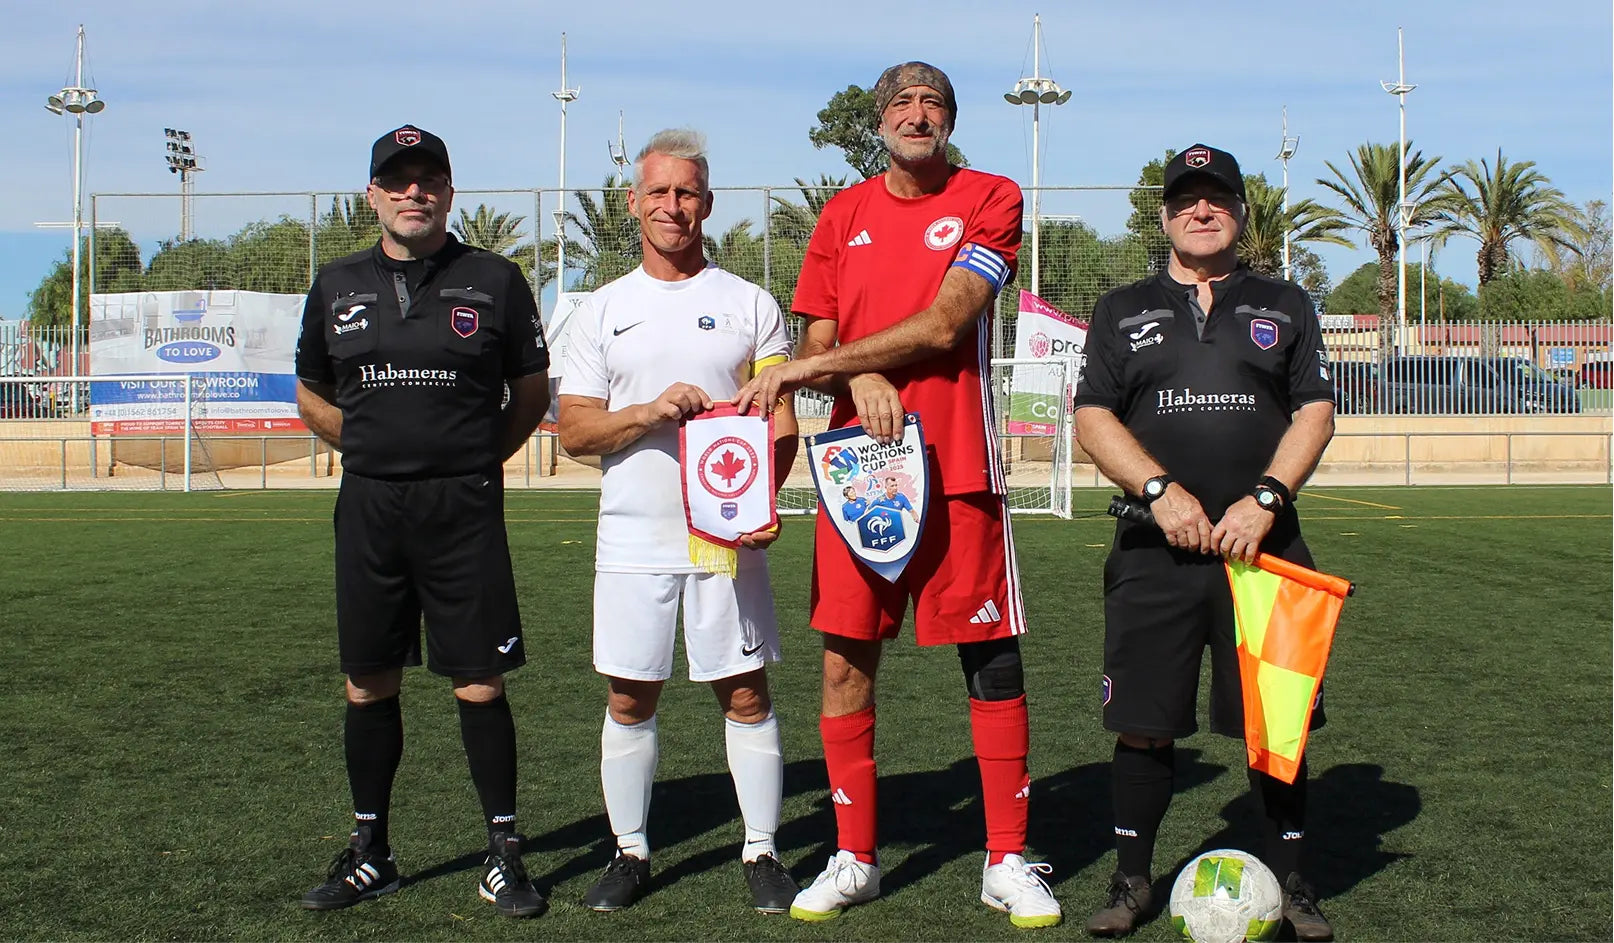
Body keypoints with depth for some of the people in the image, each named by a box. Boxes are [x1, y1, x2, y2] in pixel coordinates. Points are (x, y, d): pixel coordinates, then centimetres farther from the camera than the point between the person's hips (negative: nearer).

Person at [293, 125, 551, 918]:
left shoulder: (493, 280, 2)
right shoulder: (337, 285, 9)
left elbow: (532, 389, 11)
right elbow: (311, 394, 21)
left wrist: (478, 457, 5)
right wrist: (378, 448, 12)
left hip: (465, 506, -3)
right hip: (367, 505, 3)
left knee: (480, 684, -3)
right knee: (368, 685, 8)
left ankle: (504, 854, 9)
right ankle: (369, 853, 21)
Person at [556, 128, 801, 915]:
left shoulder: (749, 304, 5)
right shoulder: (604, 311, 9)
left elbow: (782, 424, 2)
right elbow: (573, 431, 4)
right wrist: (649, 411, -15)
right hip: (633, 540, 1)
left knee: (745, 694, 2)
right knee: (628, 698, 6)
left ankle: (761, 850, 14)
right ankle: (630, 851, 20)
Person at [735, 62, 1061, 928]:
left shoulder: (990, 201, 1)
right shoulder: (843, 216, 13)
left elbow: (944, 325, -11)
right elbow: (818, 343, 11)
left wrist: (812, 366, -12)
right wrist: (861, 376, -13)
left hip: (956, 468, -3)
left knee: (992, 659, -1)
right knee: (844, 658, 3)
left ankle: (1007, 862, 11)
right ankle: (854, 858, 16)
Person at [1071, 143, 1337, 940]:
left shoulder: (1284, 305, 13)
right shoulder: (1123, 310, 13)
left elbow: (1315, 411, 5)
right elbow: (1093, 419, 4)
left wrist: (1265, 499, -10)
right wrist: (1160, 490, -11)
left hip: (1263, 544, 0)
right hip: (1154, 548, 0)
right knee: (1143, 722, 1)